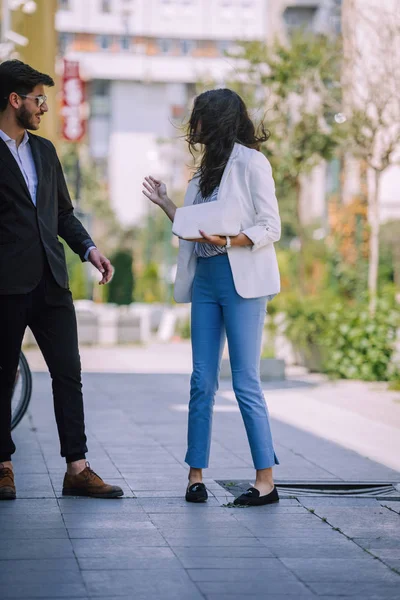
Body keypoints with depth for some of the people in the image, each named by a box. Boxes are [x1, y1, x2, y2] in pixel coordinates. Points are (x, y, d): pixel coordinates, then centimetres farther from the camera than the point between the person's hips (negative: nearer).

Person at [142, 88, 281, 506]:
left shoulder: (250, 162, -4)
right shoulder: (205, 171, 18)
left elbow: (271, 228, -9)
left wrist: (227, 242, -22)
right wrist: (164, 204, 17)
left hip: (241, 280, -7)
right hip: (205, 279, 7)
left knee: (245, 382, -7)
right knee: (202, 381, 5)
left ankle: (266, 480, -1)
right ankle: (196, 475, 9)